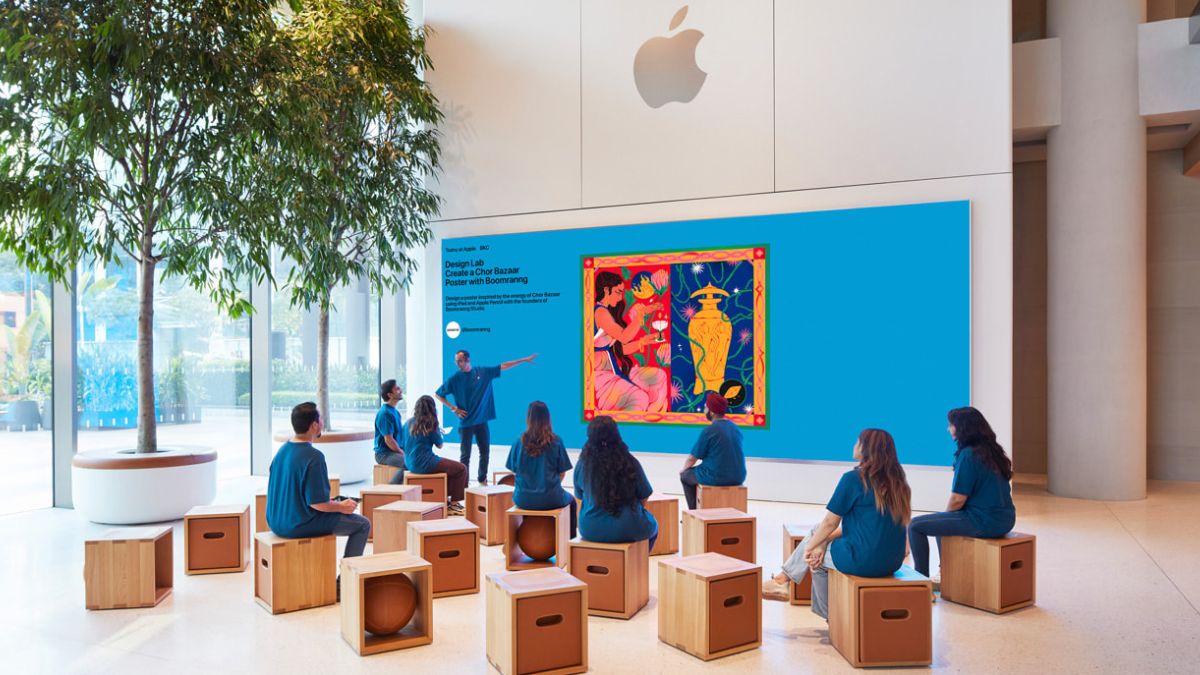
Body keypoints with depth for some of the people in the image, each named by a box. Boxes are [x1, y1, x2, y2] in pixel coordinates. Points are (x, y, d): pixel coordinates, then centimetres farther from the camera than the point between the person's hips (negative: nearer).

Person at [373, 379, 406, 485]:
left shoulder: (395, 412, 14)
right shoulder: (385, 413, -16)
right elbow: (389, 440, -19)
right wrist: (403, 453, -13)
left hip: (397, 451, 9)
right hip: (384, 453, -9)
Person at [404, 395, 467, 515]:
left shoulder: (408, 423, 6)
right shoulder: (429, 424, -13)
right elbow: (440, 445, -3)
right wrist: (437, 432, 14)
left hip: (410, 463, 9)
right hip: (423, 464, -9)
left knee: (449, 465, 27)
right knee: (461, 469, 0)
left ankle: (446, 497, 30)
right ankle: (454, 503, 6)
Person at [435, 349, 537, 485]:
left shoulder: (483, 372, 0)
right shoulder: (455, 379, -7)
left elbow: (503, 366, 6)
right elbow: (438, 395, 1)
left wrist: (524, 360, 5)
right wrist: (453, 408, -8)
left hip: (482, 421, 3)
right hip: (466, 423, -3)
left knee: (485, 451, 11)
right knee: (465, 455, -1)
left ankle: (482, 481, 27)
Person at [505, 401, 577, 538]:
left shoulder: (519, 442, -6)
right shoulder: (556, 441, -9)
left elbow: (514, 471, 0)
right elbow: (562, 472, -3)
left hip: (523, 499, 2)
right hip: (551, 499, -1)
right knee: (571, 501, 32)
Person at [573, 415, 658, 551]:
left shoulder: (583, 464, -9)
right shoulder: (630, 463, -14)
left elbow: (580, 496, 5)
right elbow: (644, 497, -3)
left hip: (590, 531, 2)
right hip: (627, 531, -2)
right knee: (652, 525, 30)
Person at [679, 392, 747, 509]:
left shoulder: (708, 431, -16)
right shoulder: (735, 427, 6)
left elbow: (692, 459, -8)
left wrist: (684, 469, 14)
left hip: (716, 478, -7)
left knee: (686, 475, 19)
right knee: (699, 470, 32)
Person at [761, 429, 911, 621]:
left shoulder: (853, 478, -13)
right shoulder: (896, 480, 8)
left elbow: (830, 522, -6)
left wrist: (810, 547, 12)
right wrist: (823, 541, 12)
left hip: (863, 561, -7)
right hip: (892, 562, 7)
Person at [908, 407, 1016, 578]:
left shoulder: (968, 454, -16)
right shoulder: (993, 450, 11)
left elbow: (958, 499, -16)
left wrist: (946, 513, 6)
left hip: (984, 523, -9)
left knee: (915, 525, -5)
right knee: (940, 521, 31)